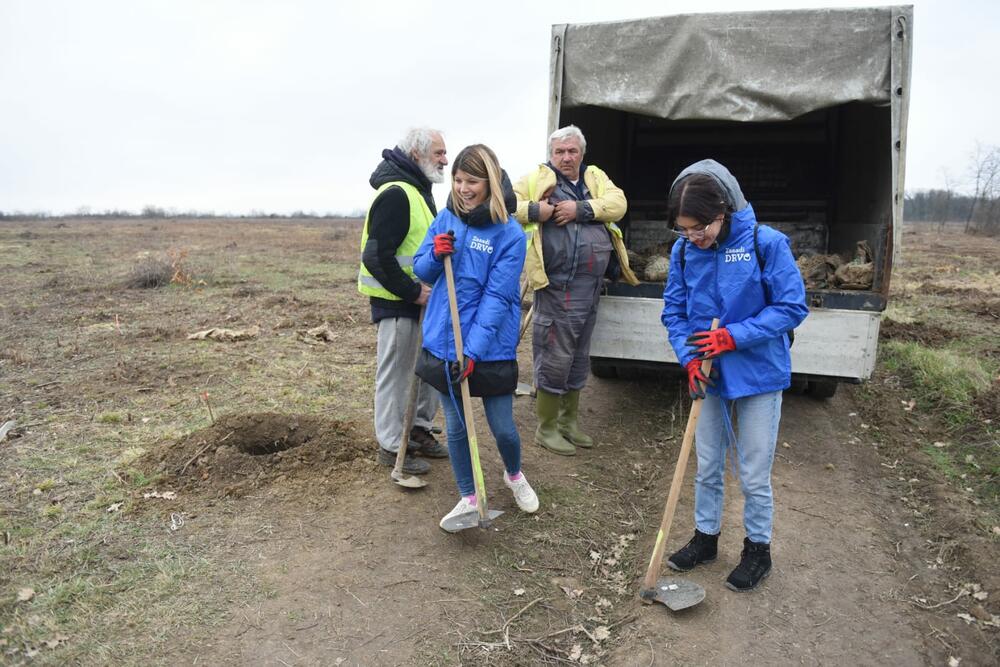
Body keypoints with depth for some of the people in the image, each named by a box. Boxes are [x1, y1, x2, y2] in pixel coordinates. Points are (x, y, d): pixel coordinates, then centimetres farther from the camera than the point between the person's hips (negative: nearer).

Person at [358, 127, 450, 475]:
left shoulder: (418, 190, 14)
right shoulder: (395, 194, -19)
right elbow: (376, 256, -24)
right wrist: (412, 292, -21)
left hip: (419, 297, 10)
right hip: (396, 302, -10)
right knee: (395, 373, 1)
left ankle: (418, 429, 33)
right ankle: (391, 446, 15)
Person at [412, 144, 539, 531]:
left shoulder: (510, 234, -12)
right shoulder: (445, 219, 2)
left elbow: (497, 298, -17)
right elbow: (421, 271, 7)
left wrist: (473, 351, -23)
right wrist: (435, 255, -16)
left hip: (491, 349, -3)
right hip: (443, 342, 4)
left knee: (503, 428, 7)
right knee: (456, 426, 12)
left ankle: (514, 476, 40)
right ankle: (468, 499, 31)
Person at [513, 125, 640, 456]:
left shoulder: (595, 177, 13)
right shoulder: (539, 179, 1)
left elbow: (618, 203, -2)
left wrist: (581, 209, -14)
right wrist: (535, 210, -20)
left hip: (590, 287, 6)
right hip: (558, 286, -6)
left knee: (579, 357, 17)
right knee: (555, 358, 0)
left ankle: (569, 421, 33)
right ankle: (546, 428, 16)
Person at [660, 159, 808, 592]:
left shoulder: (767, 244, -17)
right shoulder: (683, 251, -5)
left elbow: (792, 308, -14)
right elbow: (674, 311, 3)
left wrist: (734, 337, -22)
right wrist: (690, 358, -12)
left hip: (759, 376, -4)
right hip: (709, 376, 4)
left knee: (754, 475, 8)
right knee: (707, 467, 17)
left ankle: (758, 549, 31)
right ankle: (705, 536, 38)